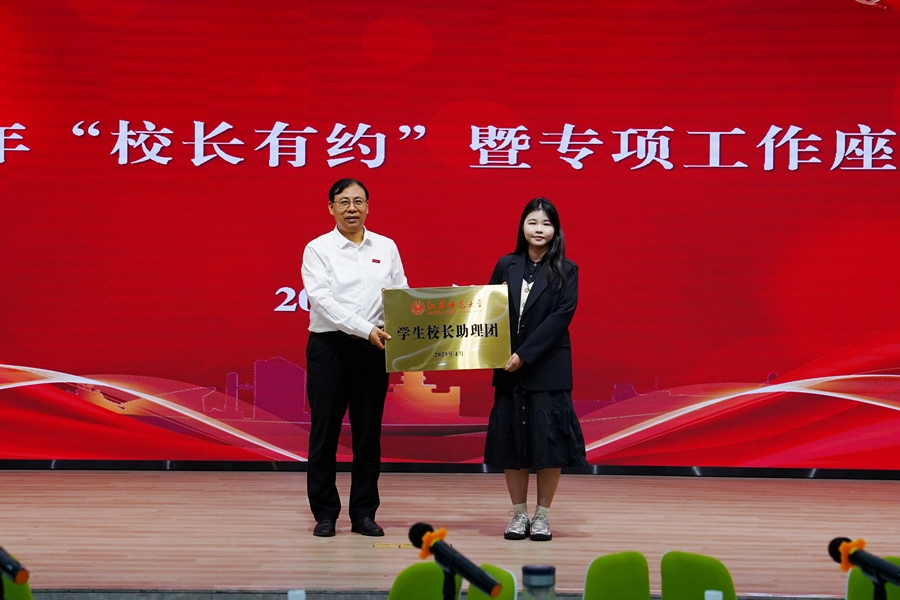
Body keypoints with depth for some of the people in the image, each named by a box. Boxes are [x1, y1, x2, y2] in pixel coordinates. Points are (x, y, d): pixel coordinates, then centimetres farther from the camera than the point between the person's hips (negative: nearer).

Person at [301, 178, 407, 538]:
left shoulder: (386, 248, 12)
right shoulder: (318, 249, -1)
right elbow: (322, 300, -12)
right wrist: (366, 329, -21)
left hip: (373, 347, 3)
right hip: (329, 346, -3)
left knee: (368, 432, 5)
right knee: (325, 431, 0)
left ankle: (364, 513, 12)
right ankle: (325, 514, 9)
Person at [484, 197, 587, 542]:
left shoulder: (566, 271, 0)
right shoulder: (506, 266, 9)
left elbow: (561, 316, -9)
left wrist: (525, 354, -16)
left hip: (548, 368, -3)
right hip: (509, 369, 3)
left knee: (548, 437, -2)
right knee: (511, 436, 5)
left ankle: (542, 516, 11)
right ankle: (519, 514, 17)